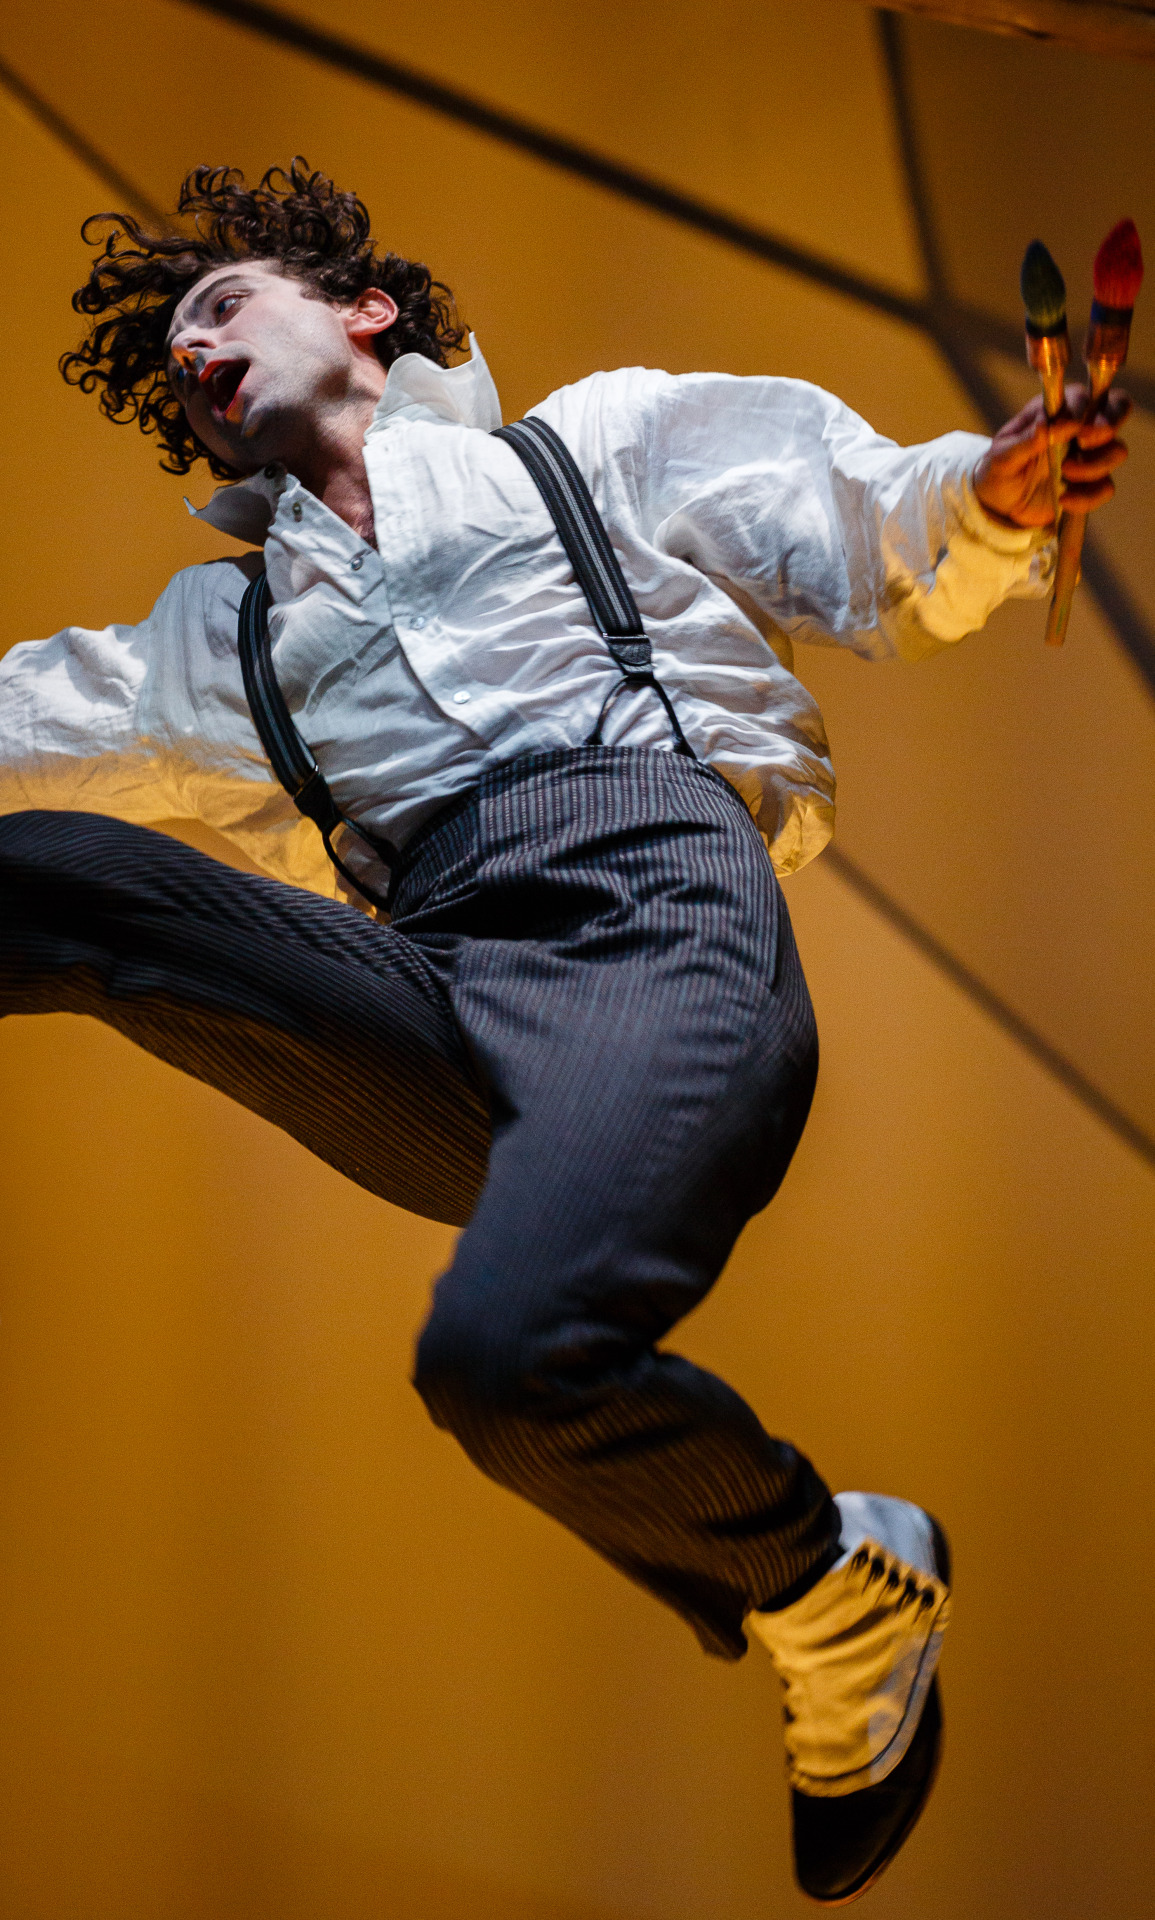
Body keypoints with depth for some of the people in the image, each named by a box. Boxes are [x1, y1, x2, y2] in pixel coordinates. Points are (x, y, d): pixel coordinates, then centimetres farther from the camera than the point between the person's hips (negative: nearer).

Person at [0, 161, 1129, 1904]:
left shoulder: (601, 437, 26)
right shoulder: (229, 621, 37)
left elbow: (882, 565, 17)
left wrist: (992, 493, -6)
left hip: (649, 893, -3)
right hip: (429, 995, 4)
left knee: (506, 1352, -32)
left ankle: (846, 1589, -4)